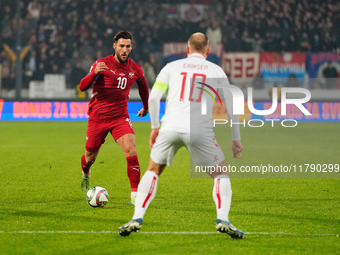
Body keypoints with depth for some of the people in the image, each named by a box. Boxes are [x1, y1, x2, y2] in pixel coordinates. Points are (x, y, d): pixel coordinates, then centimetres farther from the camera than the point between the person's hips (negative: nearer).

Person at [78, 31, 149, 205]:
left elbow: (143, 86, 26)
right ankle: (86, 174, 48)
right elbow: (82, 87, -18)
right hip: (98, 117, -2)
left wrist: (146, 107, 38)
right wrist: (94, 73, -37)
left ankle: (135, 194, -17)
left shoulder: (135, 69, 3)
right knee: (90, 157, 11)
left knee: (130, 150, -20)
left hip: (120, 117, 2)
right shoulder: (102, 64, -9)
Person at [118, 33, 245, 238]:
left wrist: (155, 127, 15)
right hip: (201, 130, -1)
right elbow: (230, 107, 11)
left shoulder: (172, 67, 18)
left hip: (170, 127, 1)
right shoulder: (217, 71, 16)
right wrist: (236, 140, 16)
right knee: (221, 173, 15)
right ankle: (223, 219, -6)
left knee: (153, 170, 21)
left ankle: (137, 219, 9)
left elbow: (153, 98, 6)